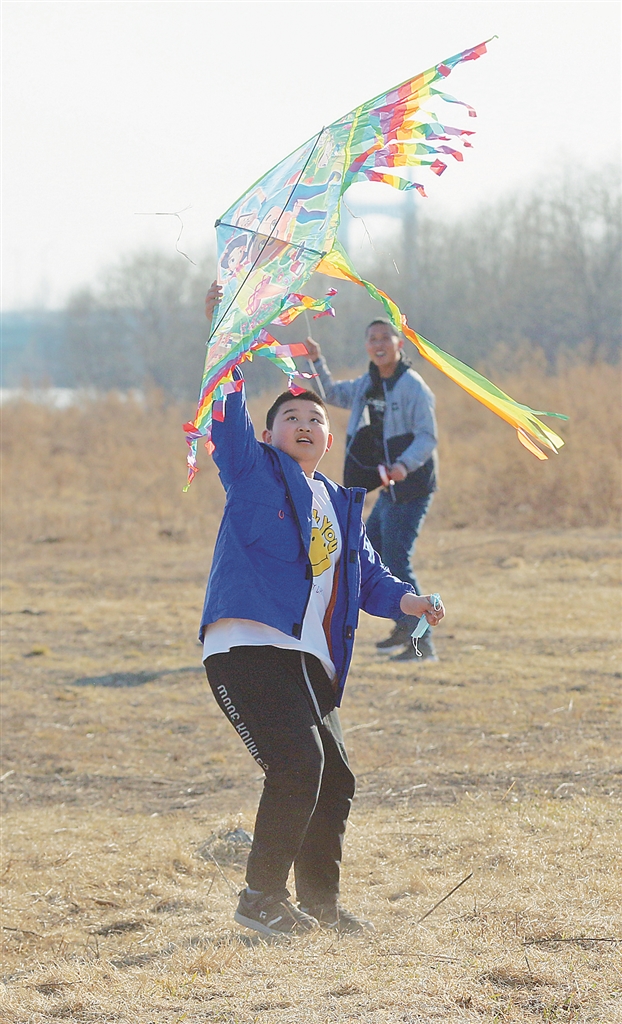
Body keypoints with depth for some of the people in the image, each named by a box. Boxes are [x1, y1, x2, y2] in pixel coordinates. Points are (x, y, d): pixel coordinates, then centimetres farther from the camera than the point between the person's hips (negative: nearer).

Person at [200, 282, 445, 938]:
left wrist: (407, 600, 5)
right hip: (248, 645, -7)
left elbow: (368, 577, 25)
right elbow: (228, 419, -6)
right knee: (297, 764, -21)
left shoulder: (341, 507, 23)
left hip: (309, 660, 7)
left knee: (334, 780, 8)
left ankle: (319, 901, 24)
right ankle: (261, 898, -12)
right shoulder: (254, 472, 7)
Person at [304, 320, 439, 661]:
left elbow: (427, 437, -21)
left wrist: (405, 465, -38)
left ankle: (423, 644, -10)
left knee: (397, 563, -13)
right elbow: (332, 394, 29)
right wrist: (317, 362, 15)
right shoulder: (367, 386, 12)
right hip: (389, 488, 10)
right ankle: (405, 627, 31)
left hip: (410, 488, -10)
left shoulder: (413, 388, -14)